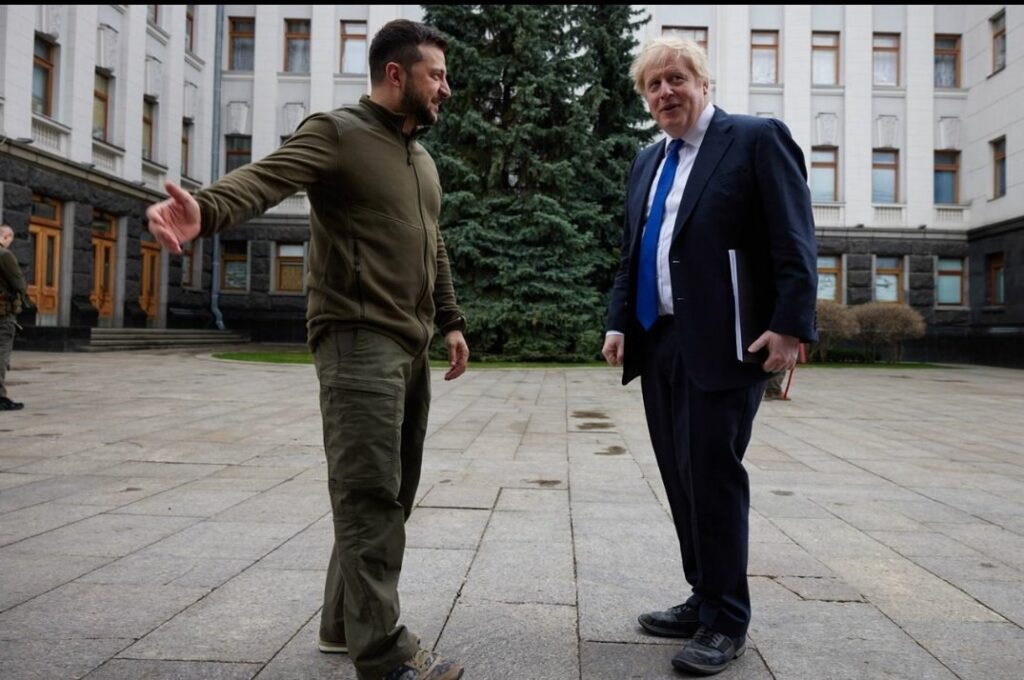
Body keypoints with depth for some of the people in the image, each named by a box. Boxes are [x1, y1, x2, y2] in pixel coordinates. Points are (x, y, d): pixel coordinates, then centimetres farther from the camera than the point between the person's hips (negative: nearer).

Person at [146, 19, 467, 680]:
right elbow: (265, 176, -23)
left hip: (411, 347, 9)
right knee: (369, 493, -8)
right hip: (358, 338, -9)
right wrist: (206, 209, -43)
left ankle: (345, 624, 25)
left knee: (391, 494, 12)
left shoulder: (423, 159, 20)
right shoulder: (336, 132, -5)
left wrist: (450, 321, 23)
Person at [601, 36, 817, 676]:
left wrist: (790, 325, -18)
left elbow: (794, 243, -9)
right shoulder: (647, 161, 19)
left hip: (723, 343, -7)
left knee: (714, 475, -4)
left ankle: (727, 621, 11)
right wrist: (619, 322, 10)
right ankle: (705, 598, 26)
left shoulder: (757, 138, -2)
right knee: (681, 477, 11)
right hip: (657, 344, 7)